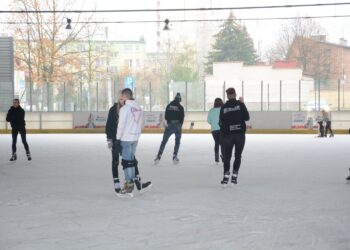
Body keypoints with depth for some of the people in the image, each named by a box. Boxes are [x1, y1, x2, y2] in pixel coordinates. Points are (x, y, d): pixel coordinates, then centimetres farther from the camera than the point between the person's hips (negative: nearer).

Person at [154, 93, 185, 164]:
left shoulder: (169, 106, 5)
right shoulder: (180, 107, -2)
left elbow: (166, 116, 5)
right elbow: (182, 117, -3)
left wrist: (168, 123, 13)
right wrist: (180, 126, 8)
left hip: (169, 125, 2)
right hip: (177, 126, -2)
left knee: (164, 141, 4)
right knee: (177, 142, 12)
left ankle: (159, 156, -5)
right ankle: (175, 156, 4)